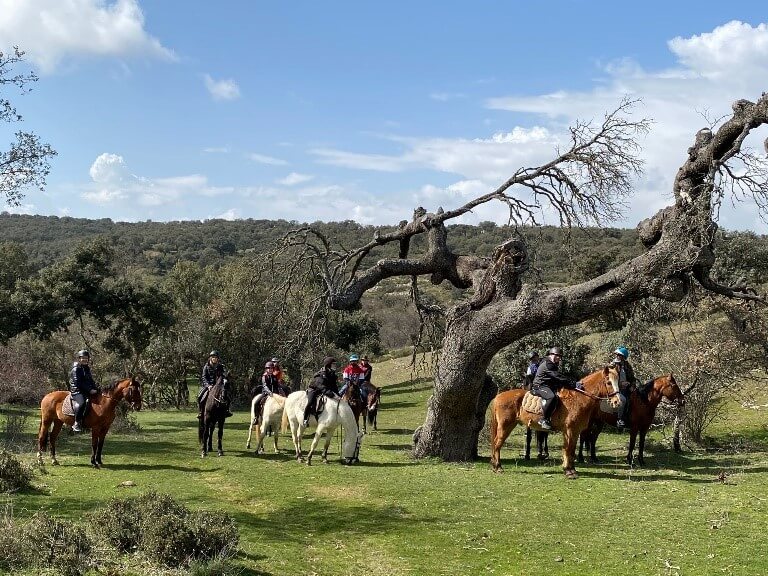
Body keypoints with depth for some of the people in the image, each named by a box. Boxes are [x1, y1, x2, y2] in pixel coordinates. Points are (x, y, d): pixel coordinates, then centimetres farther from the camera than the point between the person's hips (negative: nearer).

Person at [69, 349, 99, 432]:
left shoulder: (87, 368, 19)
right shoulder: (76, 369, -6)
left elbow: (91, 381, 22)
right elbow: (78, 383, -14)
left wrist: (96, 389, 4)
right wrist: (89, 390, -19)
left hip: (87, 391, 9)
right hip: (77, 391, -9)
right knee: (81, 403, -34)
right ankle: (77, 423, -29)